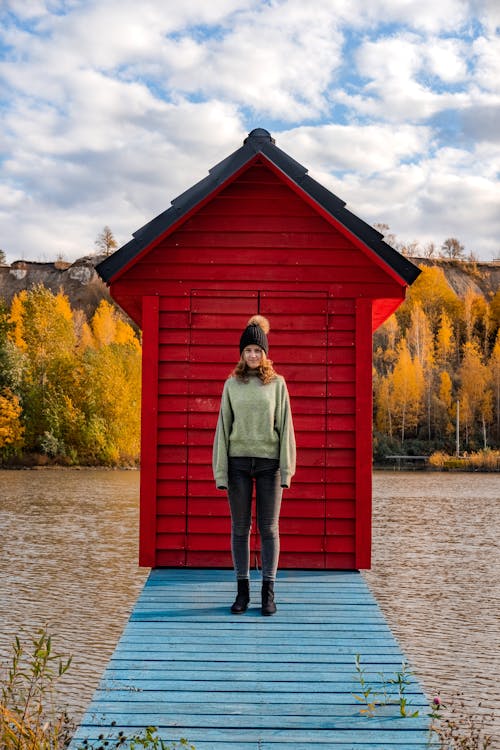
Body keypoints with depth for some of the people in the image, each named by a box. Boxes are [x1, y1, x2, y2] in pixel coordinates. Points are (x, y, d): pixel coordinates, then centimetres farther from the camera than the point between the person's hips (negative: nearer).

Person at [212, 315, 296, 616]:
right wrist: (221, 471, 0)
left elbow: (285, 425, 2)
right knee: (240, 528, 5)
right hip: (239, 461, 1)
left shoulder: (277, 383, 3)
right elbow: (224, 426, 5)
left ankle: (269, 591, 11)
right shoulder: (232, 384, 5)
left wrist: (286, 468, -4)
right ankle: (243, 590, 14)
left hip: (269, 461, -1)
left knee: (269, 528, 3)